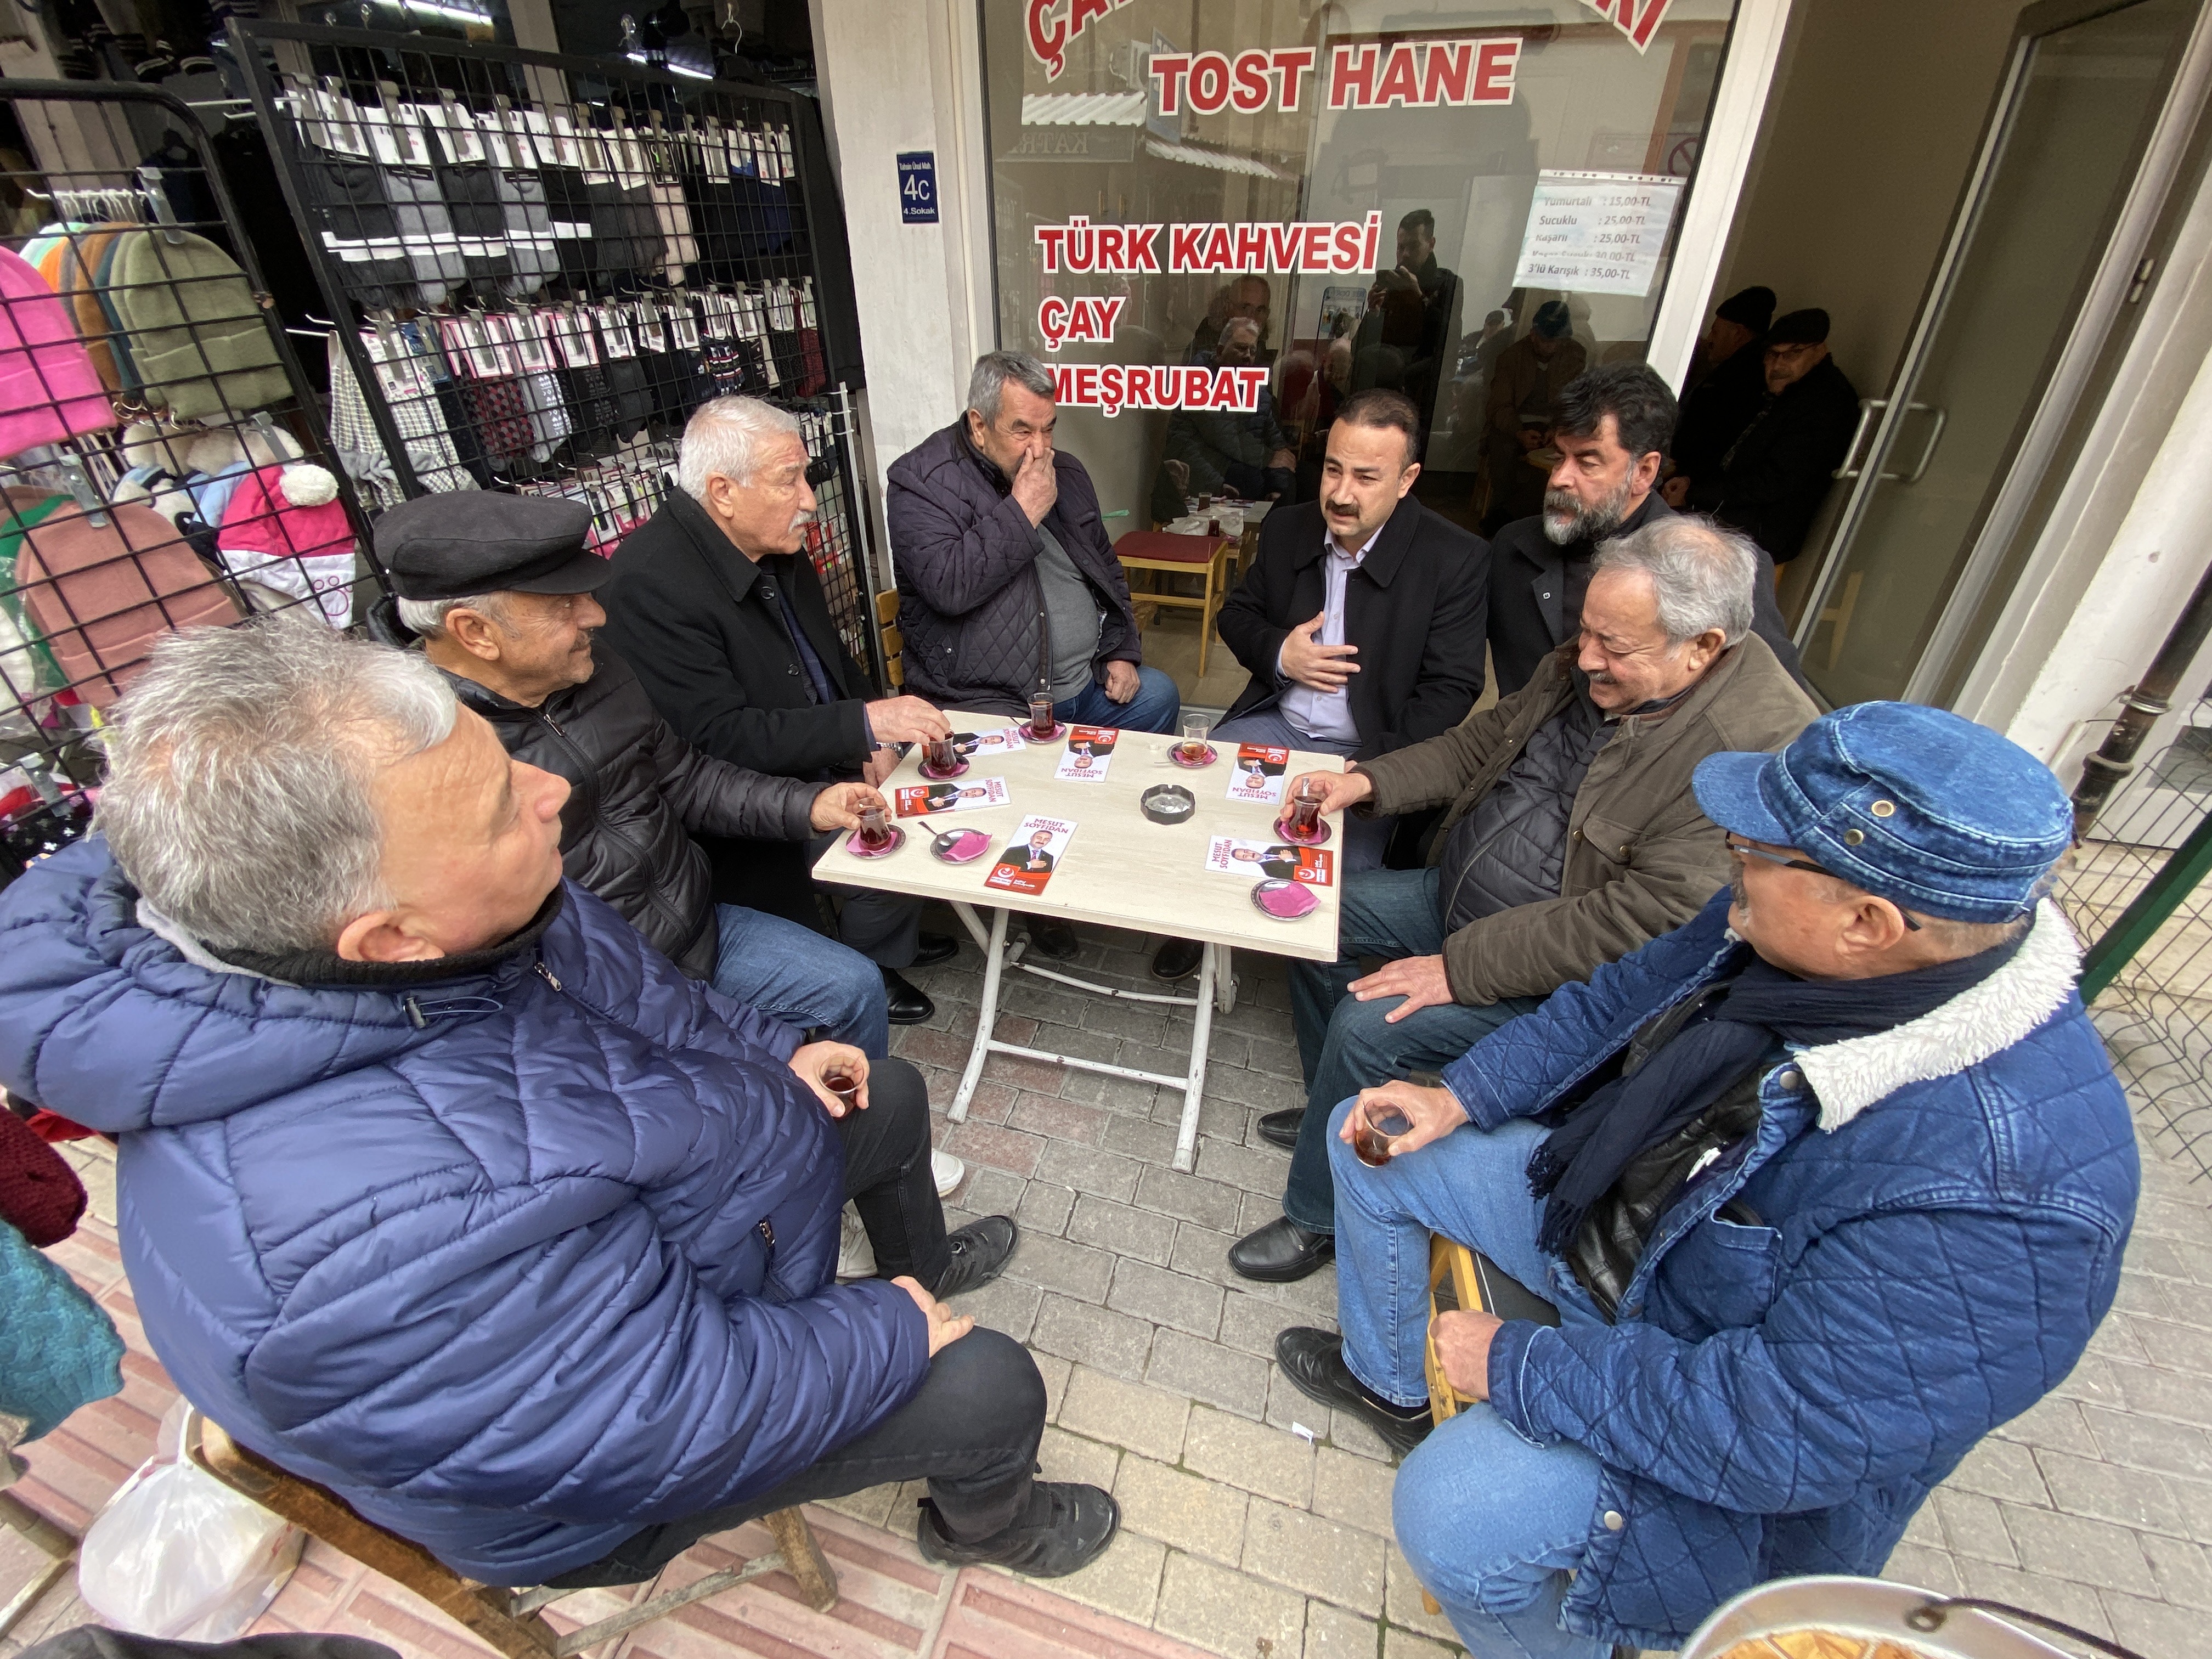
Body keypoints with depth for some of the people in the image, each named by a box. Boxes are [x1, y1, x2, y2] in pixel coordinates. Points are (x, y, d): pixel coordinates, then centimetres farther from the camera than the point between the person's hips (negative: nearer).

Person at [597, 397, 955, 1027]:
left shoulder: (775, 544, -1)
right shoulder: (650, 586, -25)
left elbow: (831, 654, 11)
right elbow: (720, 736, -26)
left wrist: (873, 739, -6)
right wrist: (866, 721, -30)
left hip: (829, 760, 8)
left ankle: (893, 934, 24)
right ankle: (870, 972, 9)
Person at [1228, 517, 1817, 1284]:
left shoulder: (1765, 747, -27)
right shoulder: (1585, 667, -4)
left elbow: (1644, 920, -30)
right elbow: (1478, 743, 9)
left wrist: (1462, 966, -28)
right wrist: (1368, 780, -7)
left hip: (1560, 977, -8)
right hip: (1456, 891, 9)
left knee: (1365, 1025, -21)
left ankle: (1317, 1219, 8)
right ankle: (1340, 1110, 29)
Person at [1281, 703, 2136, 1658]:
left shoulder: (2000, 1193, -37)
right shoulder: (1789, 934, -15)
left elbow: (1779, 1430, -33)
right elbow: (1627, 1000, 2)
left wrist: (1518, 1366, -24)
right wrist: (1460, 1096, -3)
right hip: (1604, 1198, 7)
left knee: (1455, 1509, -27)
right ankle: (1389, 1383, 34)